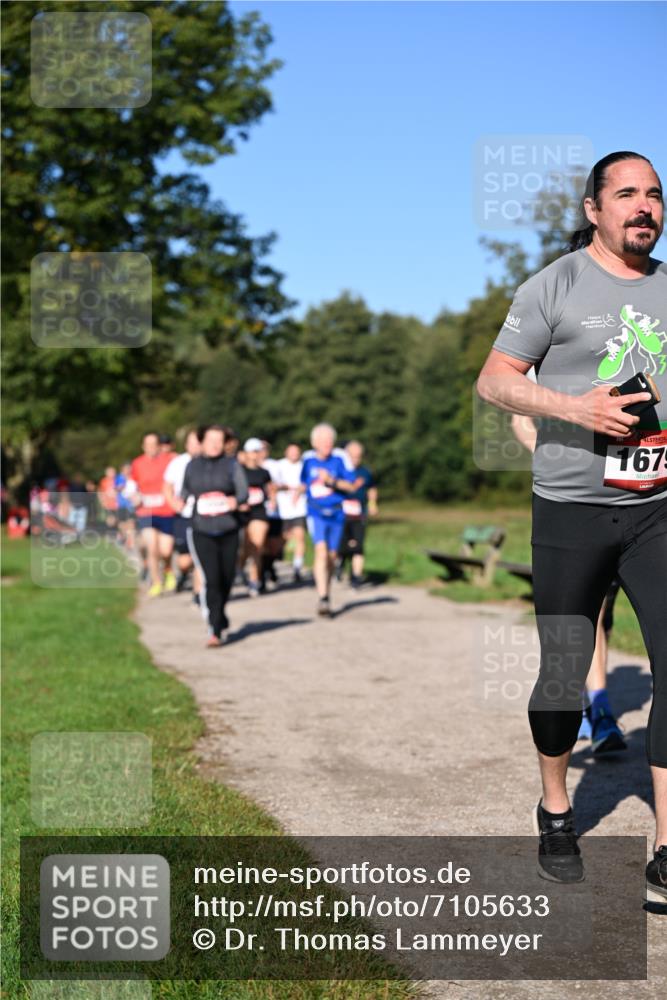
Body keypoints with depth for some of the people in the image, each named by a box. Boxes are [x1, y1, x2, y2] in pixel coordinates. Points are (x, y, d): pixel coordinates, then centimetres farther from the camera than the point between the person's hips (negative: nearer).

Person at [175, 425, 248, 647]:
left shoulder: (232, 465, 4)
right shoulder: (192, 466, 8)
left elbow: (243, 491, -4)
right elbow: (185, 489, 18)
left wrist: (236, 500, -25)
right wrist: (180, 501, -3)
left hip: (228, 530, 1)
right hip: (201, 531, -1)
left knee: (226, 579, 10)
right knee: (211, 579, -14)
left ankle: (218, 618, 37)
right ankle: (215, 630, -12)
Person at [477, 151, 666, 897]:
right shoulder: (556, 285, -2)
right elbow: (493, 381, -5)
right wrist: (575, 406, -18)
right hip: (571, 508, -3)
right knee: (564, 673, 6)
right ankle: (555, 812, 30)